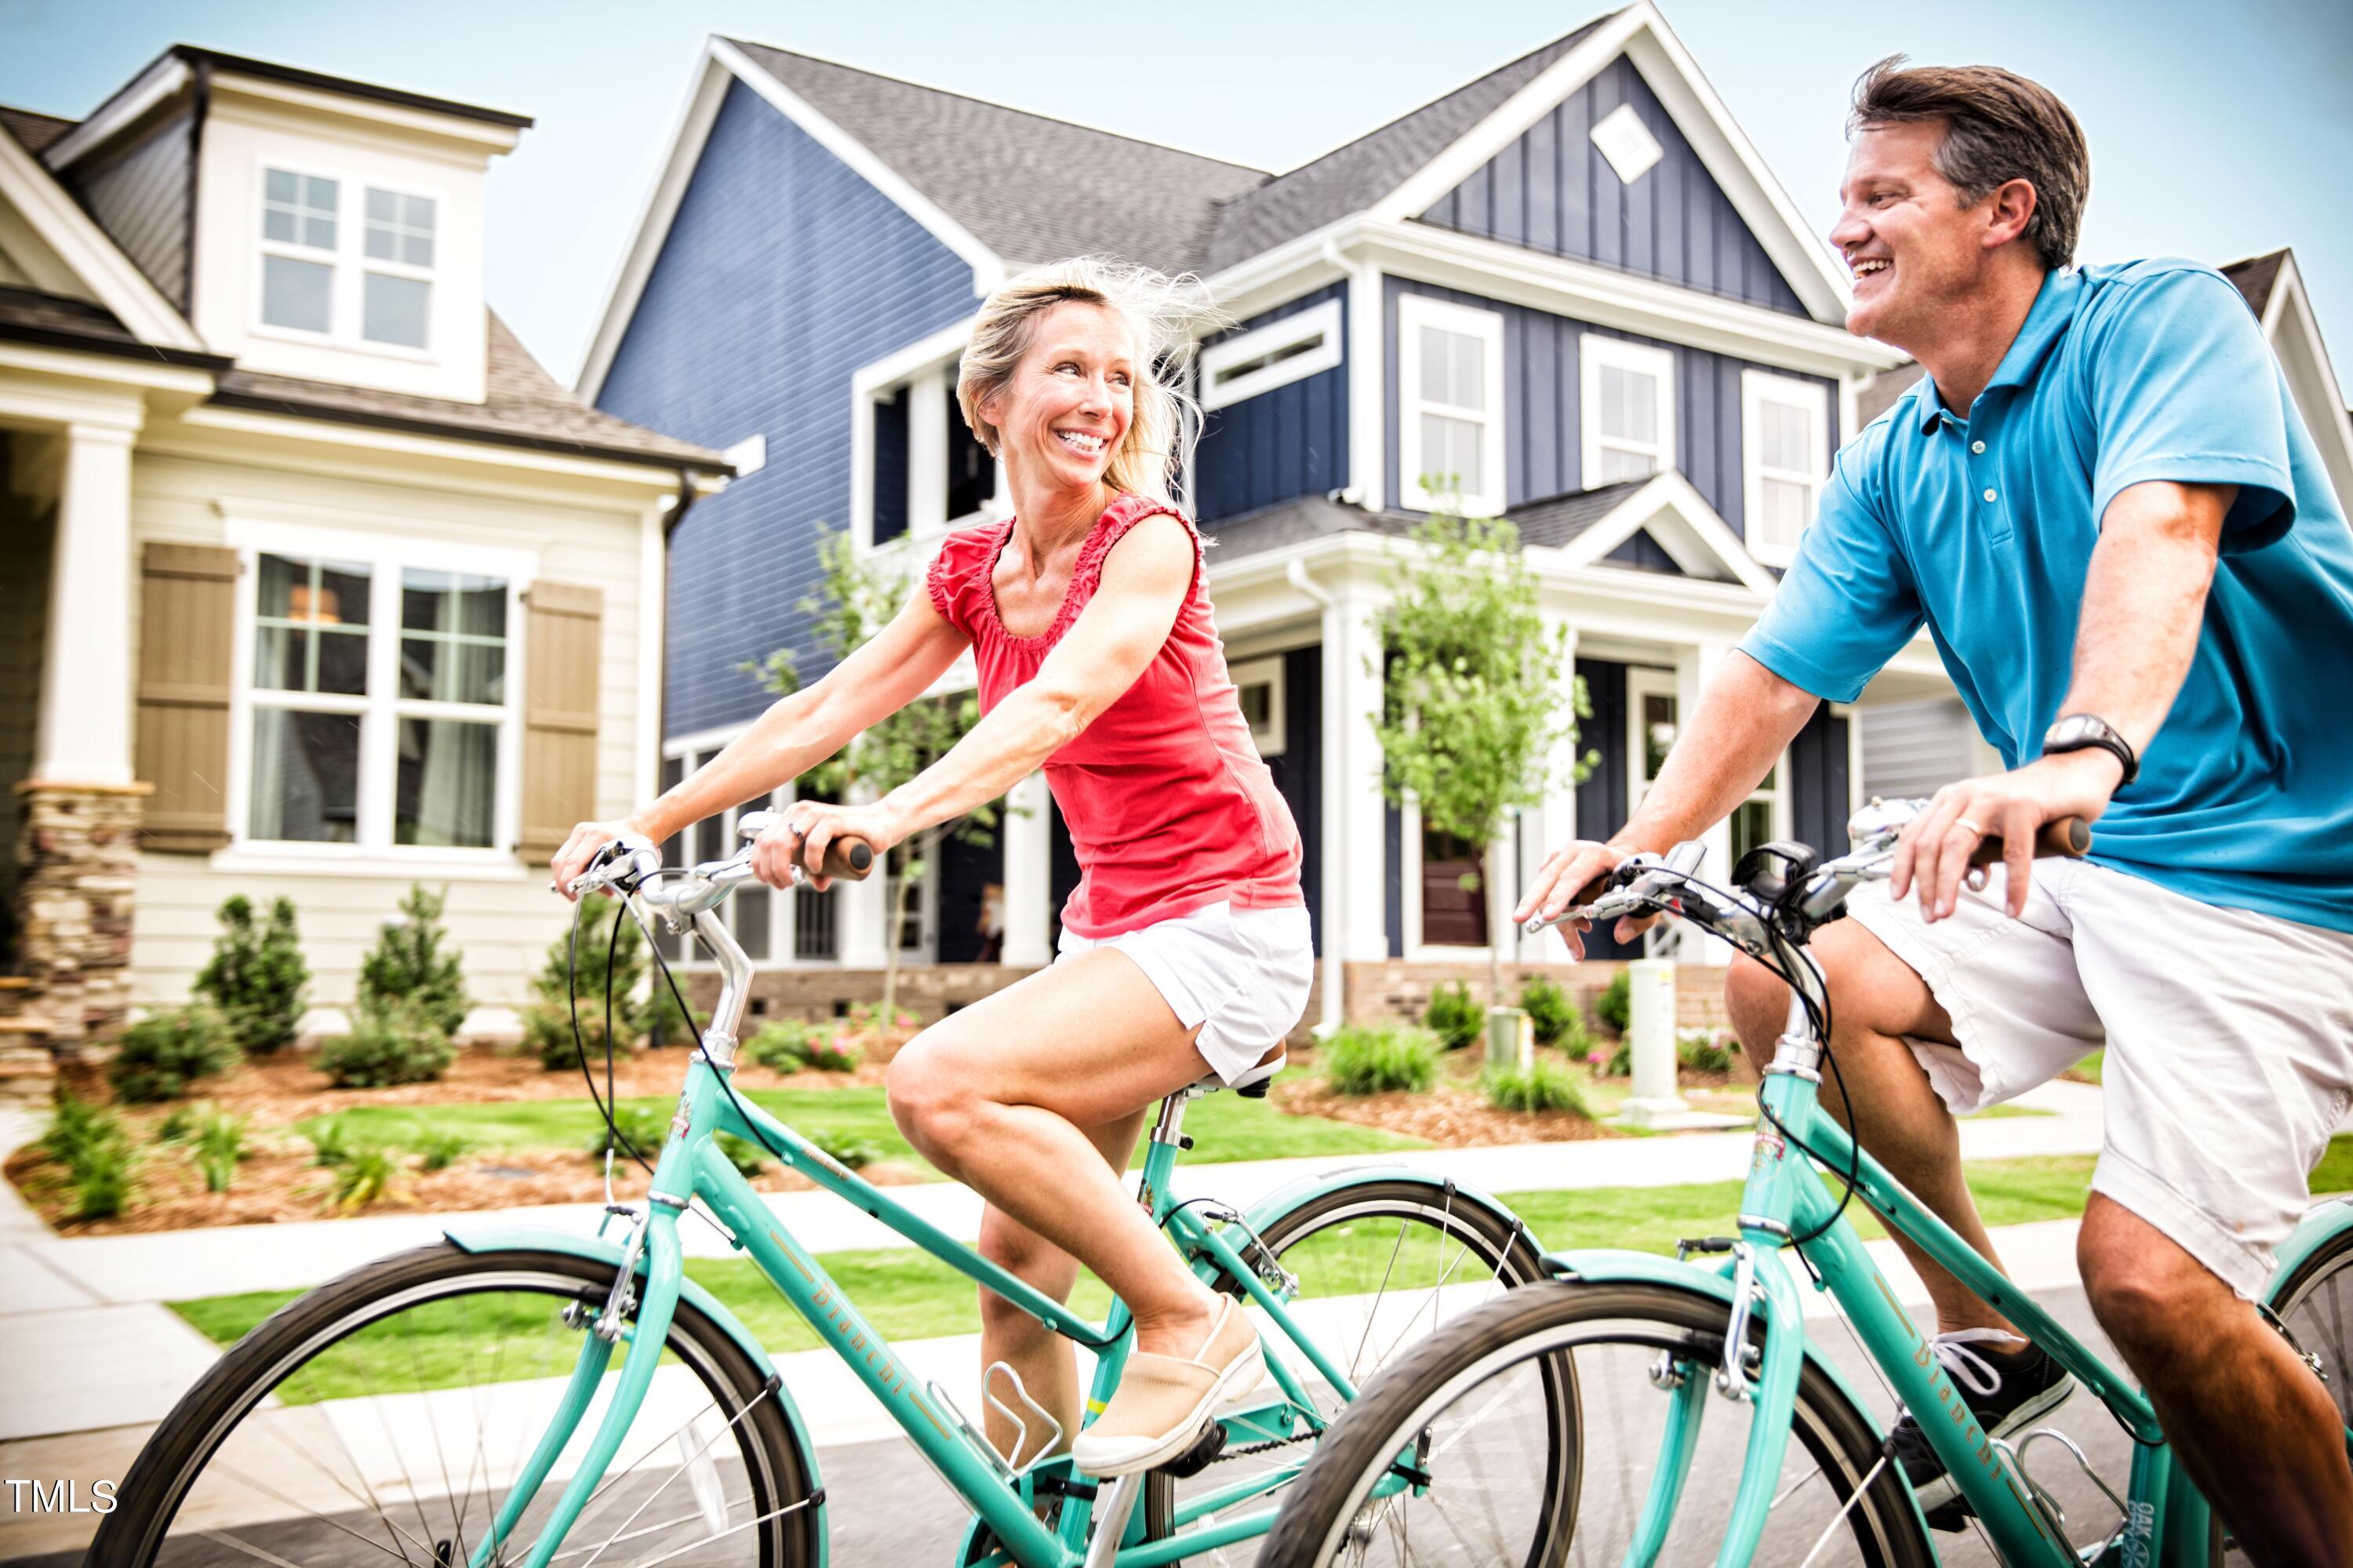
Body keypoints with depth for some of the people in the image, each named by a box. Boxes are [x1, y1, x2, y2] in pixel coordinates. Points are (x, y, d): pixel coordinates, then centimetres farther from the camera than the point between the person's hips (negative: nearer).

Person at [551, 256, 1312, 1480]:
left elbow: (1058, 702, -30)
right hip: (1109, 924, 7)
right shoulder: (972, 569, 6)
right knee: (1015, 1256, 7)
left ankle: (1191, 1324, -11)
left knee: (942, 1083, -26)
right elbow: (822, 712, 4)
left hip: (1223, 927, -7)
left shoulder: (1149, 542, -13)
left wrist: (895, 812, -46)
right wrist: (647, 823, -2)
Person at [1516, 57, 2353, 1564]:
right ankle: (1988, 1339, 6)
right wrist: (1639, 843, -15)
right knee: (1786, 977, -13)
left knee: (2147, 1273, -21)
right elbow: (1773, 677, 2)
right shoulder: (1890, 465, 9)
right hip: (2070, 868, 7)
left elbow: (2158, 531, -31)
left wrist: (2083, 752, -49)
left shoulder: (2164, 322, -10)